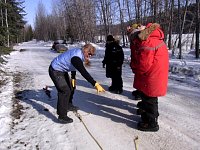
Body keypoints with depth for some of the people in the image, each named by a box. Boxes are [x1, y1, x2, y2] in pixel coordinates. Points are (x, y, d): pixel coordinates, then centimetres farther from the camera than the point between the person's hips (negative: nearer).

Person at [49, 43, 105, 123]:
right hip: (55, 71, -10)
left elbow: (74, 66, 12)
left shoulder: (78, 52, -2)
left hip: (62, 70, 10)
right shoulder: (76, 58, -32)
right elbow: (84, 73, -39)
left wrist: (73, 78, 11)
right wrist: (95, 84, -42)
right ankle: (62, 116, -7)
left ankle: (68, 105, 39)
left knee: (71, 86, 18)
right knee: (65, 91, -14)